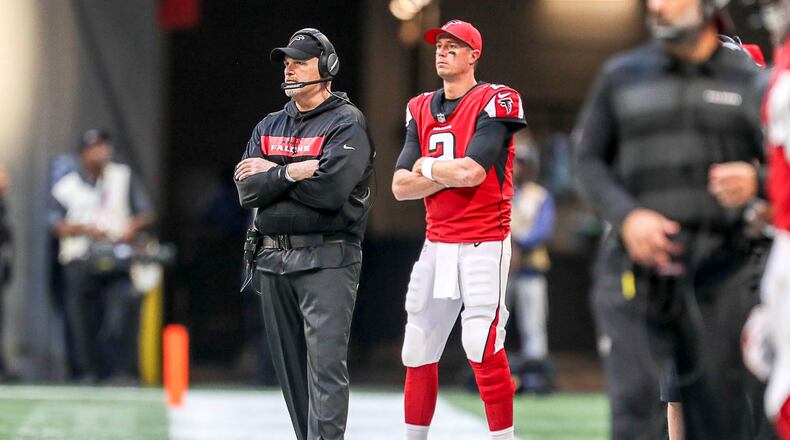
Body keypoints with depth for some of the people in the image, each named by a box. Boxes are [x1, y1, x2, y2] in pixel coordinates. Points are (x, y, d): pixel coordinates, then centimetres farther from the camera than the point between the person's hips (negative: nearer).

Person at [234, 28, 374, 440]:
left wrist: (271, 173, -6)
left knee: (325, 364, -14)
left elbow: (330, 190, -18)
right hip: (273, 261, 7)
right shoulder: (269, 126, 16)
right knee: (290, 367, 8)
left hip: (326, 262, -7)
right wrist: (292, 173, -12)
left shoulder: (347, 123, -3)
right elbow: (247, 190, 3)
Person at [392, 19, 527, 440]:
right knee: (418, 351, 7)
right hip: (436, 243, 6)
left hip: (484, 243, -6)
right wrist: (451, 174, -10)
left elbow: (472, 172, -19)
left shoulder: (494, 102, -7)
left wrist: (428, 167, -2)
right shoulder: (421, 109, 12)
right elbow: (400, 186, 4)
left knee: (483, 348, -13)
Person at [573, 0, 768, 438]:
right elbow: (589, 162, 7)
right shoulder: (621, 76, 11)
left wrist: (753, 181, -17)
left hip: (718, 272, 0)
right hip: (637, 266, 0)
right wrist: (627, 216, -12)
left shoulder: (750, 80, 8)